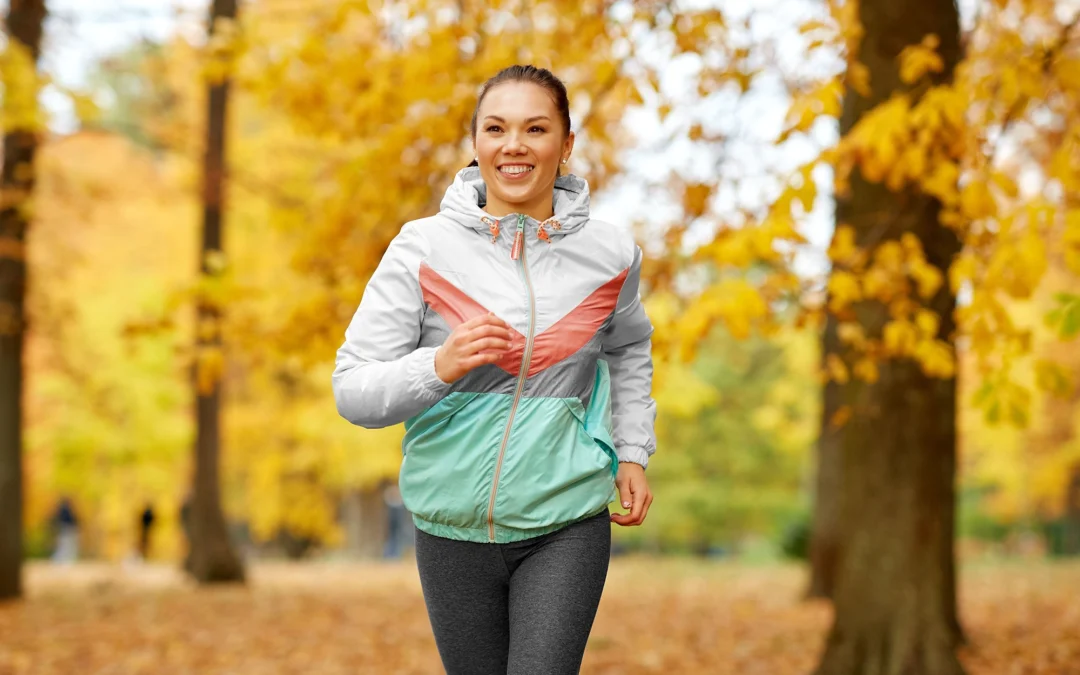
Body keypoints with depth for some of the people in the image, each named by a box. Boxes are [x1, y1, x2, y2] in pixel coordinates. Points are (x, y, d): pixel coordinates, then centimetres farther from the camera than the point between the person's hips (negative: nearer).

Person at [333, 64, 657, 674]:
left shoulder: (611, 253, 0)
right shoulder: (423, 247, -7)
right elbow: (353, 391, -8)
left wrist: (633, 452, 13)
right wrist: (440, 365, -25)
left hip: (567, 530, 0)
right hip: (454, 529, 0)